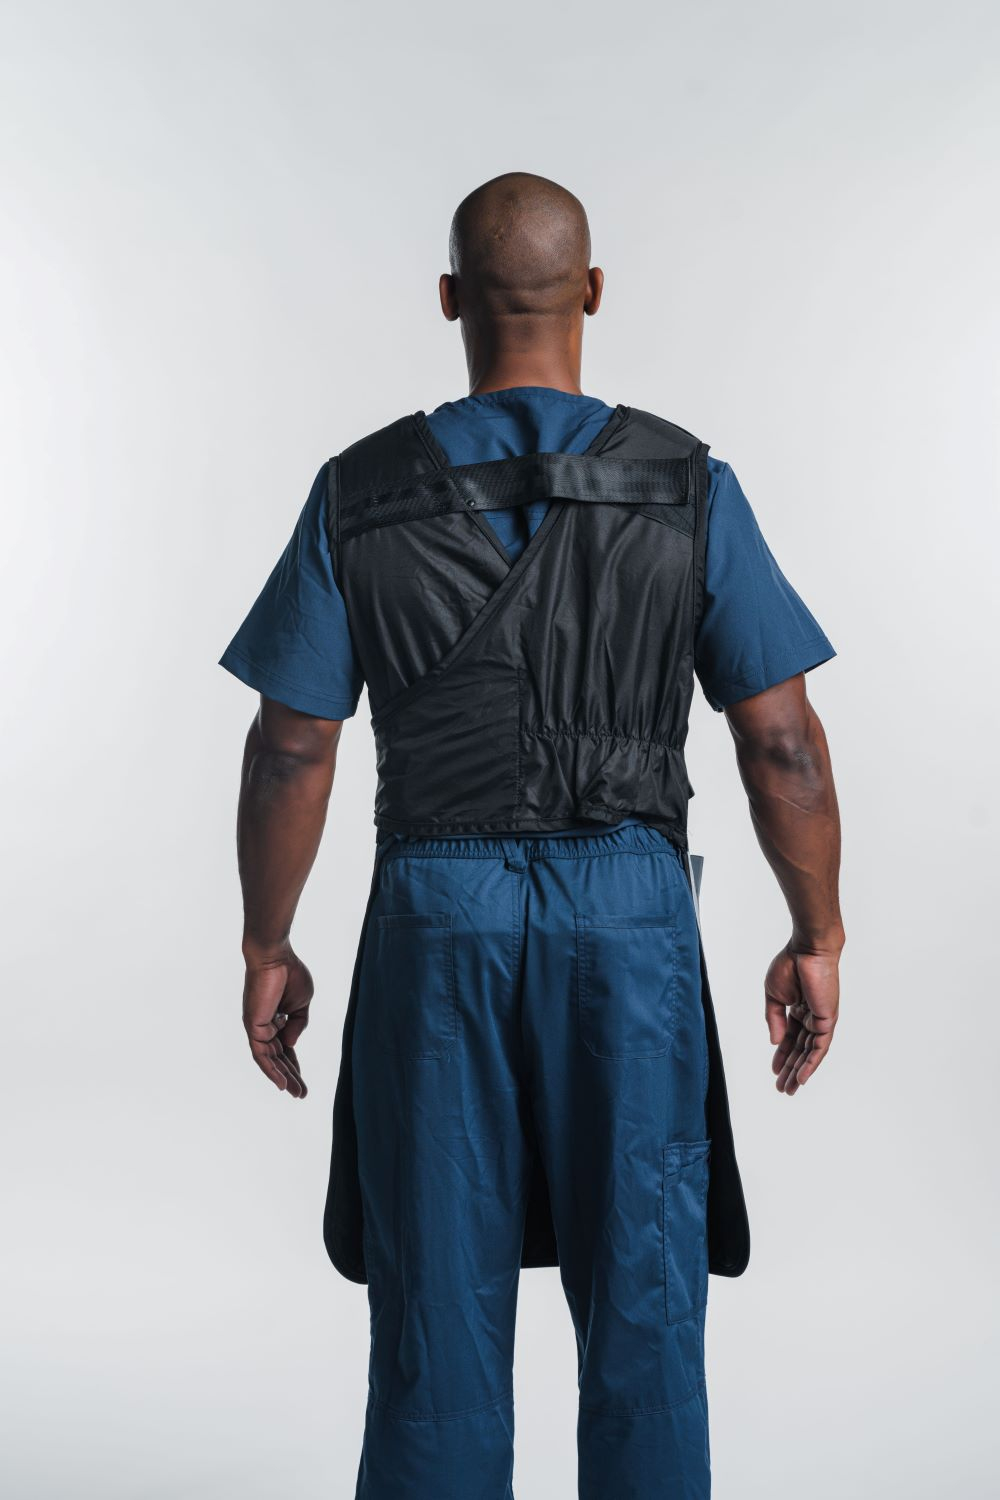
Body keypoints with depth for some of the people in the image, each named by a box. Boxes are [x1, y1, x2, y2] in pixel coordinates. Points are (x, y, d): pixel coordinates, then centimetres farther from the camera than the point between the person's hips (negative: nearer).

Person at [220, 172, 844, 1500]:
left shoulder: (359, 492, -2)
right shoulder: (688, 485, -4)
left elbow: (291, 751, -1)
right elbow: (782, 744, -4)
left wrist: (267, 948, 10)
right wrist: (817, 940, 7)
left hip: (437, 908, 1)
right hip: (627, 905, 0)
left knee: (438, 1308, 10)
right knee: (643, 1307, 10)